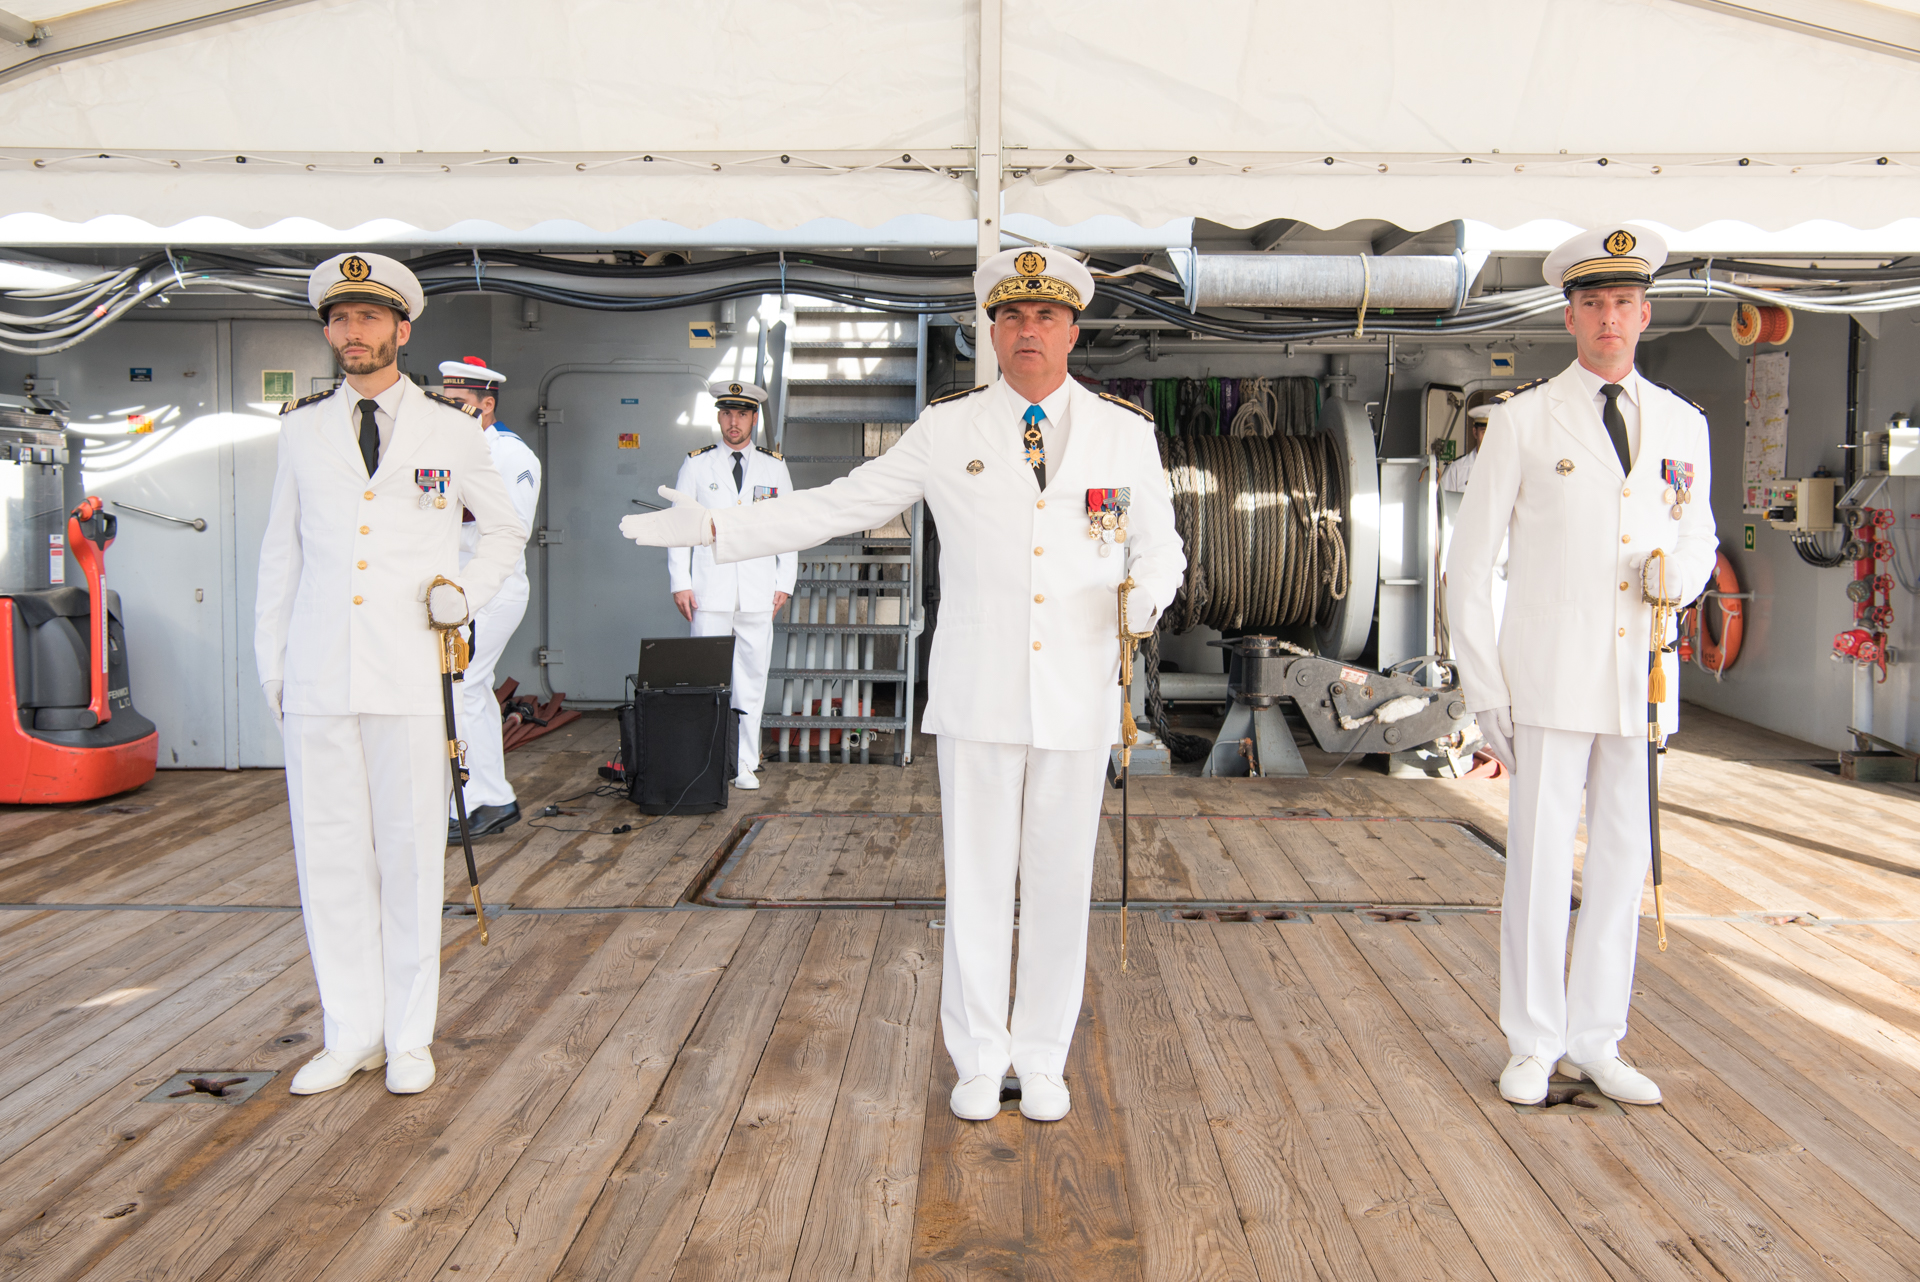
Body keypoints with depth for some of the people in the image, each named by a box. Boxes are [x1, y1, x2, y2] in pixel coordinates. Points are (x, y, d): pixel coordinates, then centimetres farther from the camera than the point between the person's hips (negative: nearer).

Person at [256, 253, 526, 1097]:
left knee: (410, 853, 1)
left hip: (412, 675, -2)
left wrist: (467, 593, 1)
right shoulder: (302, 430, 12)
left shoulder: (450, 431, 6)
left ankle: (409, 1036, 14)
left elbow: (505, 529, 17)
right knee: (329, 853, 5)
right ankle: (351, 1035, 18)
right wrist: (270, 664, 11)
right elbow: (281, 552, 15)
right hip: (318, 676, 2)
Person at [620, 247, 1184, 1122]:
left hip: (1078, 698, 1)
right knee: (976, 881, 7)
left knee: (1060, 880, 9)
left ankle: (1044, 1061, 26)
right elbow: (835, 506, 4)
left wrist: (1146, 596, -15)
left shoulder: (1126, 431, 3)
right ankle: (979, 1061, 24)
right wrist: (708, 526, -2)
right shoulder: (948, 430, 2)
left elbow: (1161, 546, 10)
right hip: (977, 695, 0)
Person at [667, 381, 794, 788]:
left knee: (752, 679, 2)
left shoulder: (774, 467, 11)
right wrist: (680, 583, -1)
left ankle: (745, 766, 10)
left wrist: (785, 583, 5)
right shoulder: (696, 464, 8)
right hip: (710, 591, -1)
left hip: (759, 592, 1)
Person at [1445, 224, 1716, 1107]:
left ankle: (1595, 1042, 24)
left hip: (1643, 678, 4)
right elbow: (1469, 563, -1)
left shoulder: (1683, 424, 10)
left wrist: (1680, 571, -5)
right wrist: (1482, 686, -6)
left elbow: (1699, 537, 21)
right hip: (1550, 679, -4)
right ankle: (1533, 1044, 16)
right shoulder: (1523, 421, -1)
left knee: (1622, 862, 10)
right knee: (1540, 860, 0)